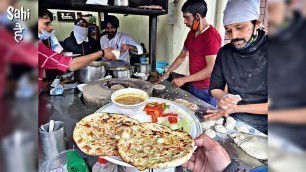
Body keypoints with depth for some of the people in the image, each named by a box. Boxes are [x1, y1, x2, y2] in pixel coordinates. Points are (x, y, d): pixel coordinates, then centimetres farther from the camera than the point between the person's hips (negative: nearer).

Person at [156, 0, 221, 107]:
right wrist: (167, 73, 10)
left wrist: (184, 79, -17)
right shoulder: (191, 33, 8)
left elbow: (211, 69, -23)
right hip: (193, 86, 8)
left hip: (206, 91, -7)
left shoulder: (211, 36, -19)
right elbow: (182, 56, 17)